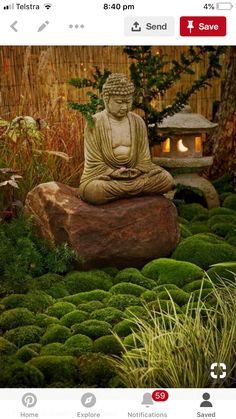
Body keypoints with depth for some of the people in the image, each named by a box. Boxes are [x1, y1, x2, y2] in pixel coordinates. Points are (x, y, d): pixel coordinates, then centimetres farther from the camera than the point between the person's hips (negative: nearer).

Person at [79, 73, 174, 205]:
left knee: (167, 180, -18)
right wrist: (115, 173, -20)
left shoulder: (138, 122, 5)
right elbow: (95, 164, -7)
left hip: (134, 174, 3)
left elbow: (144, 160, 5)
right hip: (103, 176, -3)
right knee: (94, 191, -38)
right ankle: (137, 187, -19)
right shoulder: (95, 123, -7)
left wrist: (133, 173, -15)